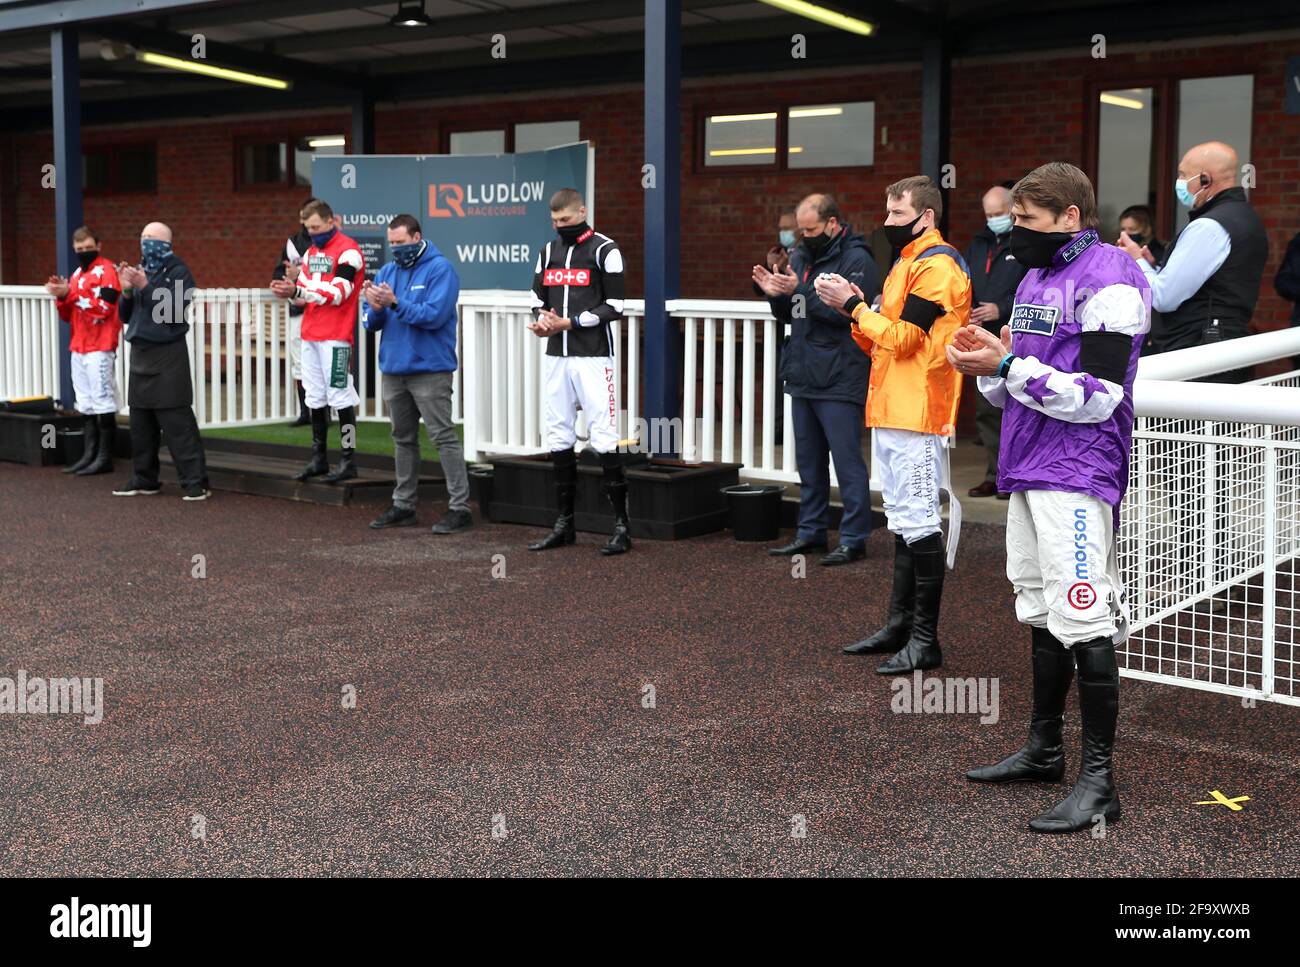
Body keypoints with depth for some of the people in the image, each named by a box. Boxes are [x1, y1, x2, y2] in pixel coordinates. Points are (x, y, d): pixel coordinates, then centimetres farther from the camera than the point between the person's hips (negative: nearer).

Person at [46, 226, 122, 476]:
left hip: (99, 347, -8)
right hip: (79, 347, 9)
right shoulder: (77, 273, 18)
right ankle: (89, 455, 14)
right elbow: (68, 315, 18)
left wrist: (71, 294, -19)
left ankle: (105, 458, -5)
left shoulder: (106, 270, -7)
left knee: (102, 401, -7)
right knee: (86, 405, 10)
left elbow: (104, 308, -19)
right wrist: (61, 297, -1)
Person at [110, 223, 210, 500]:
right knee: (140, 423, 11)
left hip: (168, 355, -7)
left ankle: (195, 482, -7)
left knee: (177, 423, -9)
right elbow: (125, 315, 14)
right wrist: (127, 291, -3)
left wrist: (145, 286, -20)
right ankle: (144, 479, 21)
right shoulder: (140, 270, 13)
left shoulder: (178, 272, -6)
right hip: (140, 353, 7)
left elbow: (174, 312, -18)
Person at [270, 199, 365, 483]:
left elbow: (337, 293, -16)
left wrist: (298, 291, -20)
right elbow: (305, 289, 19)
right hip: (310, 334, 8)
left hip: (335, 336, -8)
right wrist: (289, 290, -3)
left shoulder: (348, 251, -8)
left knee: (340, 396, -8)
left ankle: (349, 460, -3)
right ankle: (318, 459, 17)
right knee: (315, 397, 10)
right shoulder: (311, 252, 20)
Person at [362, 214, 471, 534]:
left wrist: (395, 303, -24)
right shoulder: (387, 271, 11)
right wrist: (375, 307, -13)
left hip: (429, 370, -7)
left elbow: (435, 315, -20)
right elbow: (370, 323, 9)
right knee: (403, 439, 14)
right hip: (394, 370, 7)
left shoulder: (440, 269, -8)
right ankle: (403, 505, 24)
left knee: (443, 437, -8)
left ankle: (460, 507, -6)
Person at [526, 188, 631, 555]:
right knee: (558, 438, 8)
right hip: (556, 357, 6)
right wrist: (541, 318, -5)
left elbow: (614, 307, -9)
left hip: (593, 357, -6)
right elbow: (537, 298, 18)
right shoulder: (548, 251, 15)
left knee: (603, 438, -9)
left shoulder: (604, 250, -4)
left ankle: (622, 525, -4)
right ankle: (565, 523, 17)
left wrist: (569, 323, -14)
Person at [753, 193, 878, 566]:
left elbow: (849, 312, -21)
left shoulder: (856, 260, -9)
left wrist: (801, 290, -22)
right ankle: (811, 531, 23)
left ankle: (853, 538, 2)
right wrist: (775, 294, -1)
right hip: (803, 379, 8)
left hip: (839, 381, -8)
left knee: (846, 459, -4)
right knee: (809, 461, 14)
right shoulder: (801, 256, 15)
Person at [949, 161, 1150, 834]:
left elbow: (1095, 398, -19)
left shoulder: (1109, 281, -11)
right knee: (1040, 614, 16)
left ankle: (1098, 779, -2)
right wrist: (988, 362, 0)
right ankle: (1043, 750, 28)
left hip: (1077, 477, -9)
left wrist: (1008, 365, -18)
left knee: (1082, 621, -10)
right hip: (1026, 473, 9)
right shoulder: (1036, 278, 18)